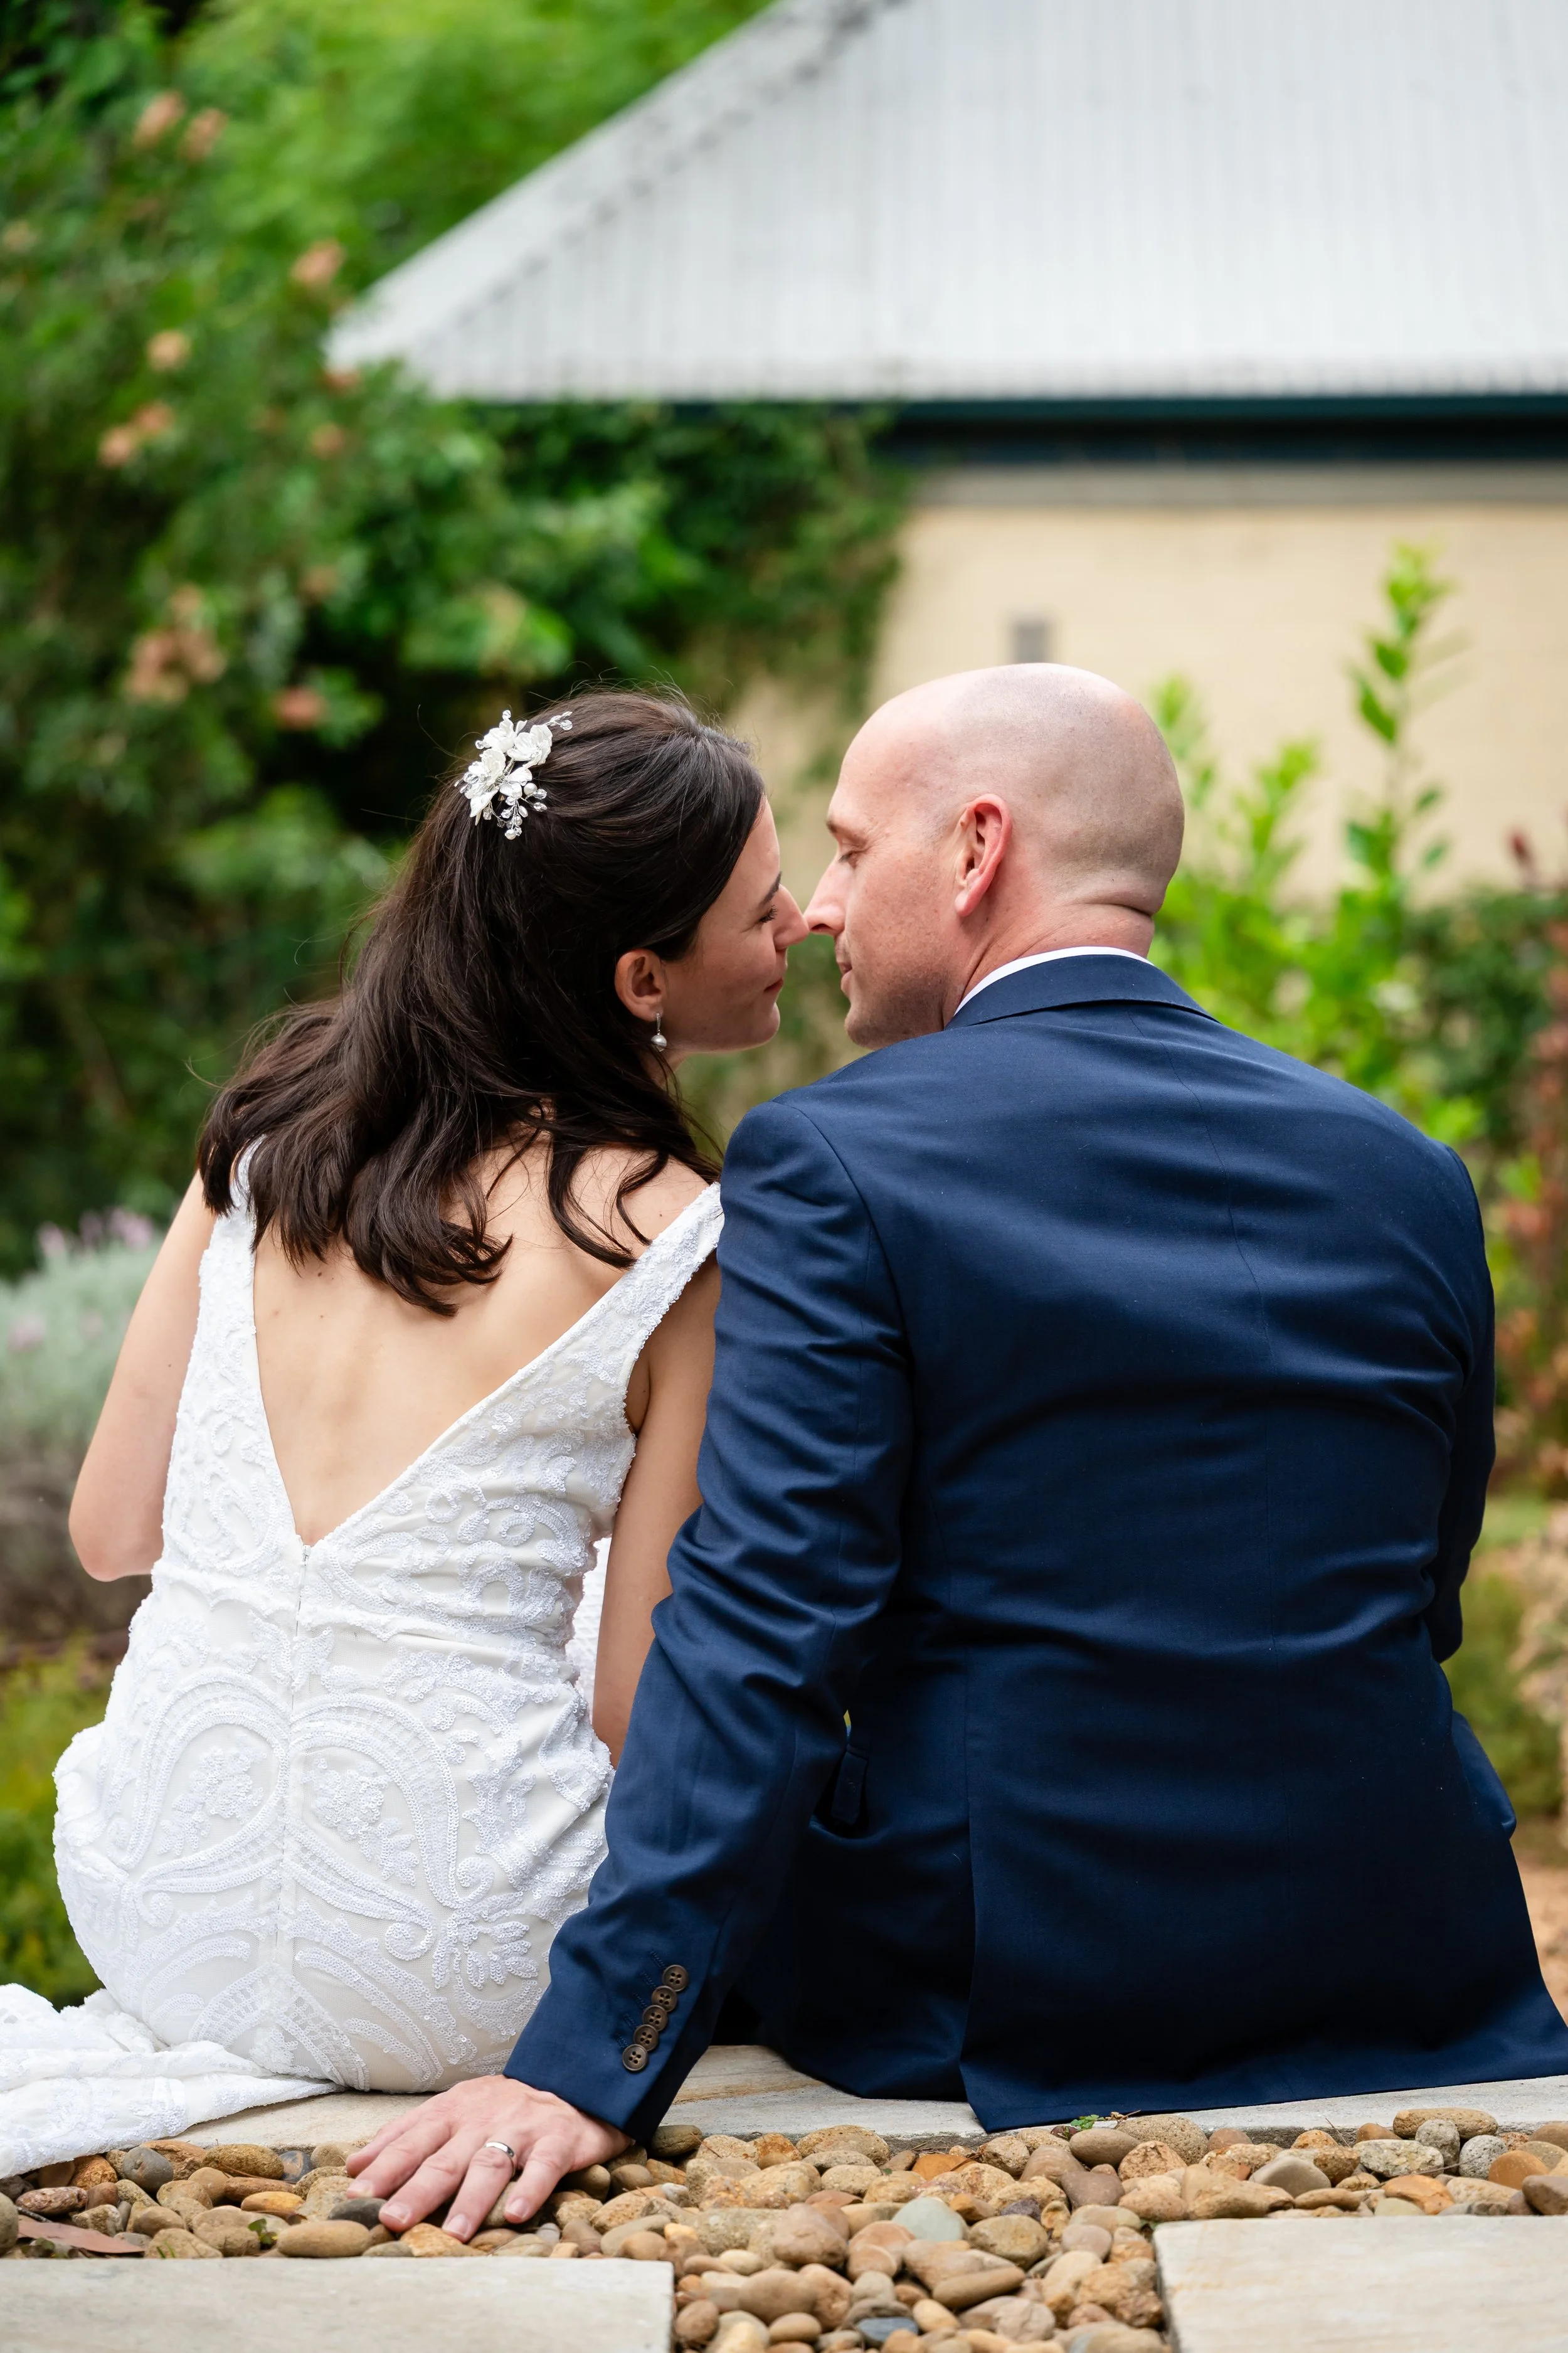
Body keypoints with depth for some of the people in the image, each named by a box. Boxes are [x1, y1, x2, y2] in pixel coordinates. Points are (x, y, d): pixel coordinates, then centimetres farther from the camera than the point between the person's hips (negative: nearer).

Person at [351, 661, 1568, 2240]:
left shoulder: (831, 1162, -11)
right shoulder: (1406, 1173, 4)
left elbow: (756, 1634, -19)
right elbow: (1420, 1606, 12)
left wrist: (586, 2064, -20)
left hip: (1007, 1984, -5)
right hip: (1399, 1975, 5)